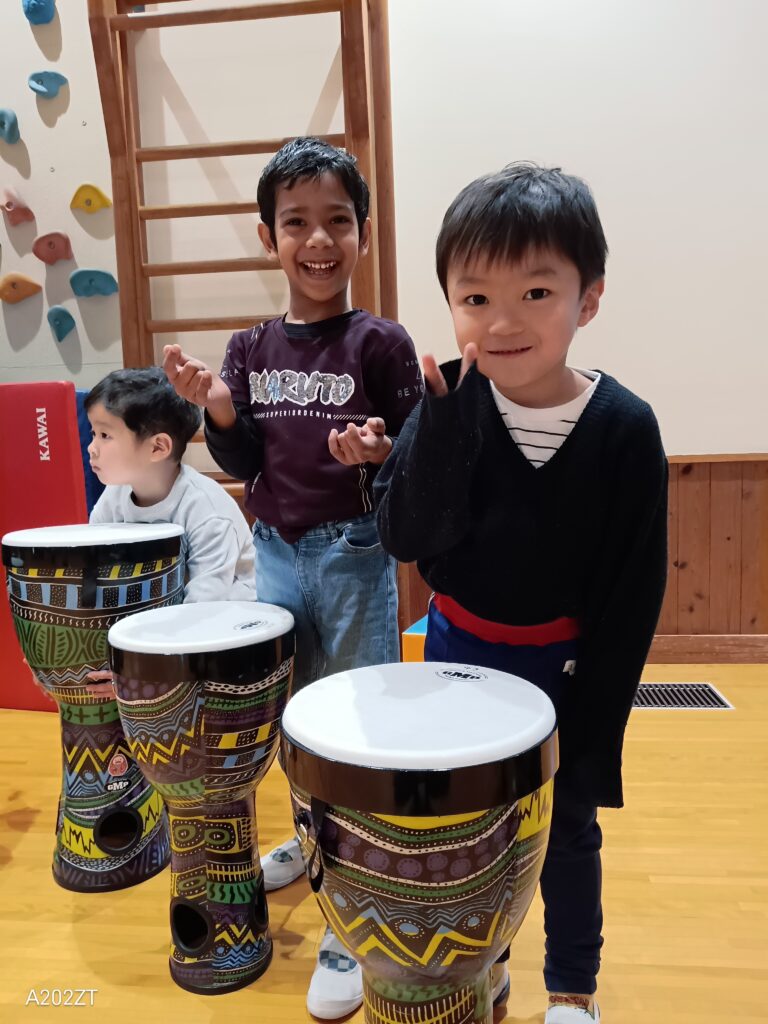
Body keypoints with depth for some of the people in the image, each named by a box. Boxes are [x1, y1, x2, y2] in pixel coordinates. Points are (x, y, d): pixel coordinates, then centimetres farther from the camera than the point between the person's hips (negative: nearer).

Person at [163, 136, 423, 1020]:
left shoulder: (381, 343, -6)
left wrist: (379, 452, -26)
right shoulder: (248, 351, 6)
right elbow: (245, 467, 6)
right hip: (276, 553, 4)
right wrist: (218, 412, -12)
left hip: (356, 556, -3)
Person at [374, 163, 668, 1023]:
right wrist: (446, 420, -32)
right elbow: (405, 537, -22)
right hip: (458, 650, 2)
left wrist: (591, 710, -10)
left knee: (566, 829, 16)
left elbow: (634, 590, -12)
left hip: (564, 664, -2)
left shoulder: (624, 428, -18)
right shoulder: (449, 406, -13)